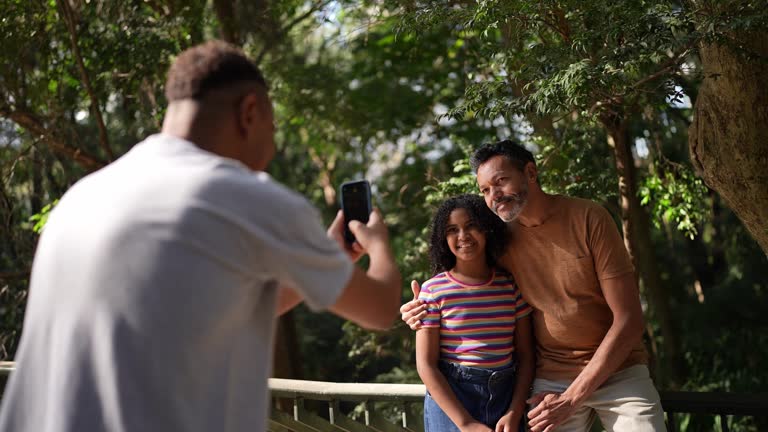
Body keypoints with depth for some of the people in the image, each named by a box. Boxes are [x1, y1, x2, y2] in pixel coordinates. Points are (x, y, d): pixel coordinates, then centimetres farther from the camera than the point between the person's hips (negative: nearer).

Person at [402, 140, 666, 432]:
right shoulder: (501, 240, -1)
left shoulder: (588, 219, -11)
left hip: (618, 371, -2)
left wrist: (572, 398, -17)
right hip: (549, 380, 2)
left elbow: (628, 320, -13)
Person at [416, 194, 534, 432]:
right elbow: (425, 365, -9)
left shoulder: (511, 285, 2)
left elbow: (525, 355, 4)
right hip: (449, 400, -2)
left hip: (505, 398, 3)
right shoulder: (433, 290, -6)